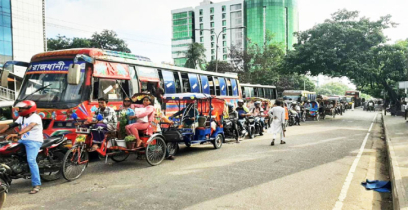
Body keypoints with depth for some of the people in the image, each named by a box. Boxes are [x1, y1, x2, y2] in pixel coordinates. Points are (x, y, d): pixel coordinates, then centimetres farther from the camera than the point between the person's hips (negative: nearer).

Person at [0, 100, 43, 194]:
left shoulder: (35, 117, -13)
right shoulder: (21, 118, 16)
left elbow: (28, 127, -30)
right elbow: (11, 125, 10)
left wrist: (17, 134, -43)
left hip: (34, 141, -9)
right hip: (23, 140, 9)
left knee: (31, 160, -24)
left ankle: (36, 184, -21)